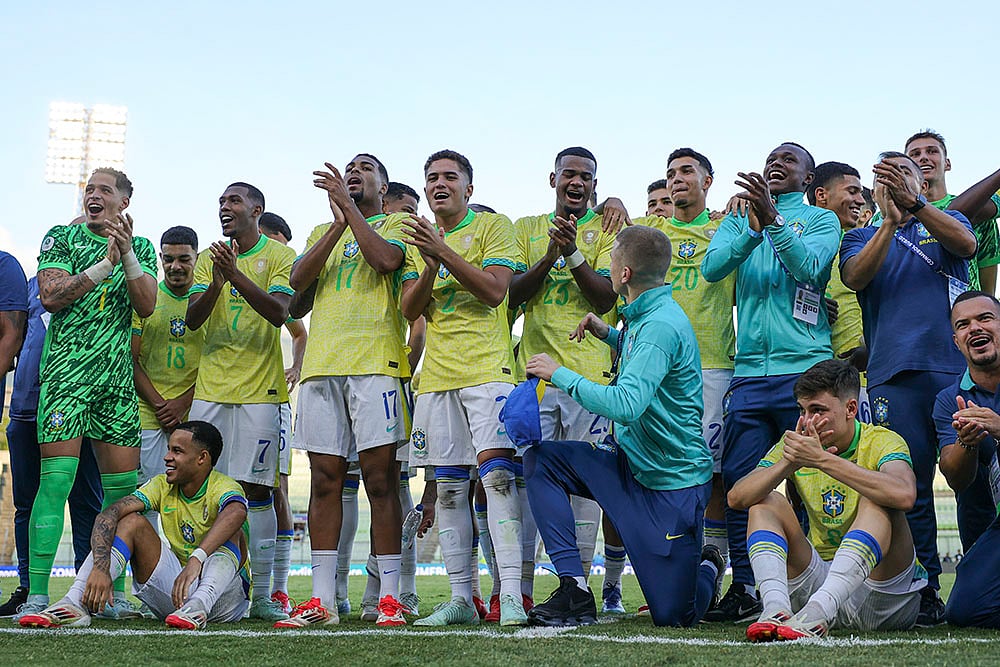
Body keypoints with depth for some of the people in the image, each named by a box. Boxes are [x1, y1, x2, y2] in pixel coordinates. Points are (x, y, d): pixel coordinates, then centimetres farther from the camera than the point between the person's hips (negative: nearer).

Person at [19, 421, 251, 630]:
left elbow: (236, 513, -44)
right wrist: (100, 568, -34)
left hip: (225, 596, -4)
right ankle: (75, 603, -30)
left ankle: (199, 604, -54)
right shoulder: (162, 486, 0)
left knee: (229, 533, -29)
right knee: (131, 521, -11)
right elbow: (107, 516, -15)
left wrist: (196, 560, -58)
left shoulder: (222, 487, -16)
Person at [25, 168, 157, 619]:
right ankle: (37, 596, -11)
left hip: (118, 378, 4)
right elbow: (50, 296, -7)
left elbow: (146, 306, 2)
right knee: (56, 479, -12)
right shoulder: (62, 238, 7)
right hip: (66, 372, -4)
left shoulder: (141, 248, 16)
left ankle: (114, 592, 11)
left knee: (123, 487, 3)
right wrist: (105, 263, -13)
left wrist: (127, 254, -10)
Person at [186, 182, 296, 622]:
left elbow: (279, 312, -13)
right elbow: (192, 320, 3)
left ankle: (261, 593, 1)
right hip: (210, 388, 4)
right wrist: (217, 282, -16)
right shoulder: (207, 259, 13)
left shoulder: (279, 255, 2)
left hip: (259, 388, -4)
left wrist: (237, 275, -25)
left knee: (256, 488, -4)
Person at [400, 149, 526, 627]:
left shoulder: (493, 226, 4)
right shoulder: (418, 238, 18)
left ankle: (511, 595, -18)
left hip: (487, 370, -5)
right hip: (437, 374, 5)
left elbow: (494, 291, -10)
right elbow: (409, 310, 9)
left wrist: (443, 252, -17)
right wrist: (429, 266, -10)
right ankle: (460, 599, 8)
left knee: (496, 472, -16)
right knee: (449, 487, 4)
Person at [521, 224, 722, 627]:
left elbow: (627, 404, -36)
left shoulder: (660, 326, -24)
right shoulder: (644, 317, 6)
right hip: (628, 462, 9)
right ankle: (575, 590, -7)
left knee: (673, 616, -3)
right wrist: (609, 335, 16)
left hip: (672, 484, -9)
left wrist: (560, 375, -26)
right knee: (540, 459, -8)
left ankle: (707, 568, 34)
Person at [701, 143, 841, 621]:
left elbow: (808, 266, -11)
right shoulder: (738, 219, 19)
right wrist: (752, 230, -17)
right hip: (749, 372, 3)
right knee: (740, 481, 0)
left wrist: (773, 219, -24)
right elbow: (711, 267, 0)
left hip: (805, 369, -3)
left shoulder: (821, 220, 9)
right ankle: (745, 589, 7)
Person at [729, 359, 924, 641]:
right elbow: (737, 498, -10)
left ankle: (818, 612, -45)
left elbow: (904, 495, -34)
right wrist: (790, 462, -26)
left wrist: (822, 459, -34)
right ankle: (777, 609, -34)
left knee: (875, 501, -27)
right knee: (768, 502, -9)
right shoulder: (794, 444, 4)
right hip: (820, 580, 4)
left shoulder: (881, 441, -9)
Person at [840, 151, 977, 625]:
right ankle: (924, 590, 3)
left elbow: (966, 243, -6)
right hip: (894, 374, 0)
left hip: (956, 368, 0)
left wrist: (913, 203, -19)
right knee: (909, 487, -3)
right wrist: (889, 222, -15)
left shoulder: (947, 222, 19)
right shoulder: (862, 237, 19)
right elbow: (854, 277, -3)